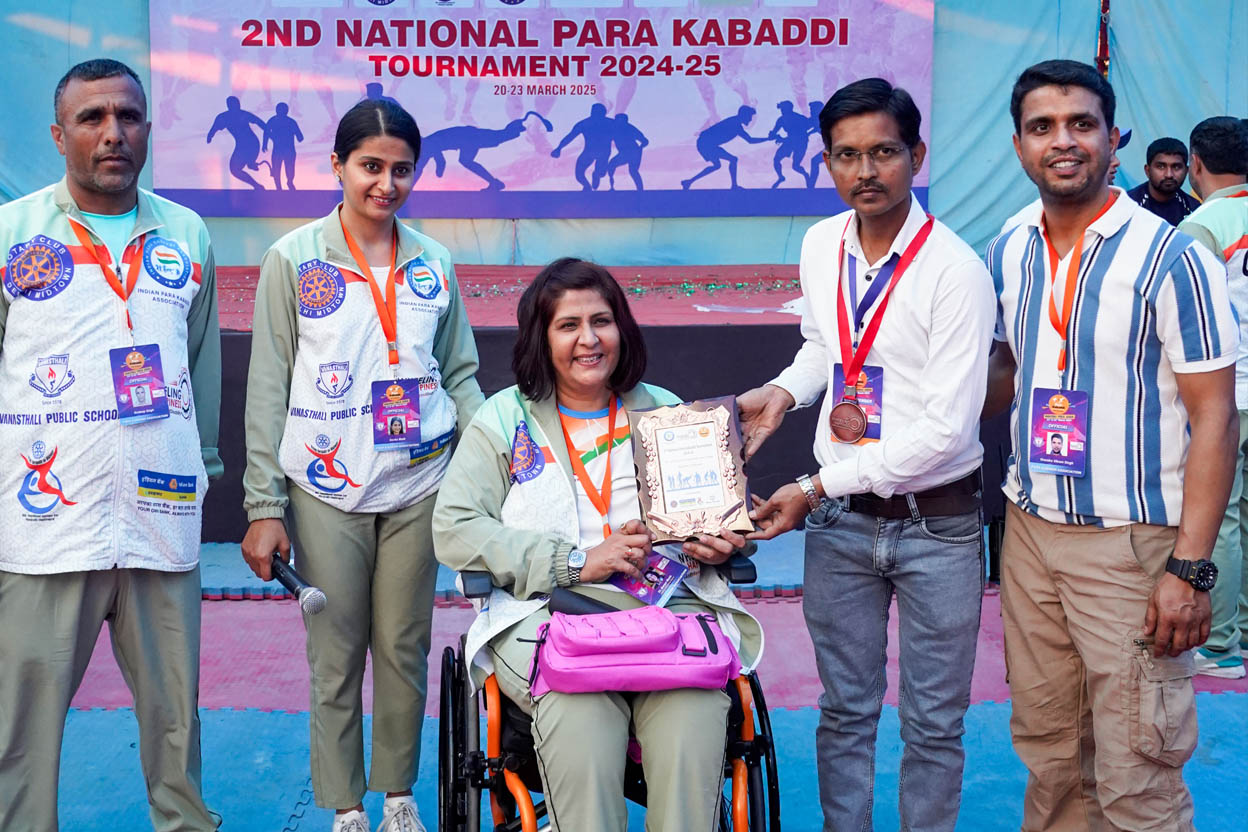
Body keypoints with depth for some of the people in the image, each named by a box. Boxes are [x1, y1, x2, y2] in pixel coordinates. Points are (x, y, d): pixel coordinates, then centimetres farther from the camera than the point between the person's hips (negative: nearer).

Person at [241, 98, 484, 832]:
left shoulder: (434, 263, 7)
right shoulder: (295, 260, -1)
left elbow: (460, 376, 12)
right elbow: (268, 390, -2)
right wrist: (265, 506, -7)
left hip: (417, 487, 2)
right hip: (325, 491, -2)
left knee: (404, 649, 9)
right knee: (336, 658, 4)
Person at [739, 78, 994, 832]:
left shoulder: (956, 271, -18)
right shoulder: (821, 245, 1)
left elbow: (947, 429, -21)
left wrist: (817, 486, -18)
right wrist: (784, 391, 0)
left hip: (936, 522, -4)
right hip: (840, 520, 5)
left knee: (934, 725, 9)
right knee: (845, 712, 15)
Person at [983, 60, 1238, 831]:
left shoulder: (1171, 259, -11)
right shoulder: (1009, 253, 7)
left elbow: (1214, 417, -12)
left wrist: (1190, 568, -17)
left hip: (1130, 542, -5)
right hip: (1030, 530, 5)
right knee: (1047, 751, 15)